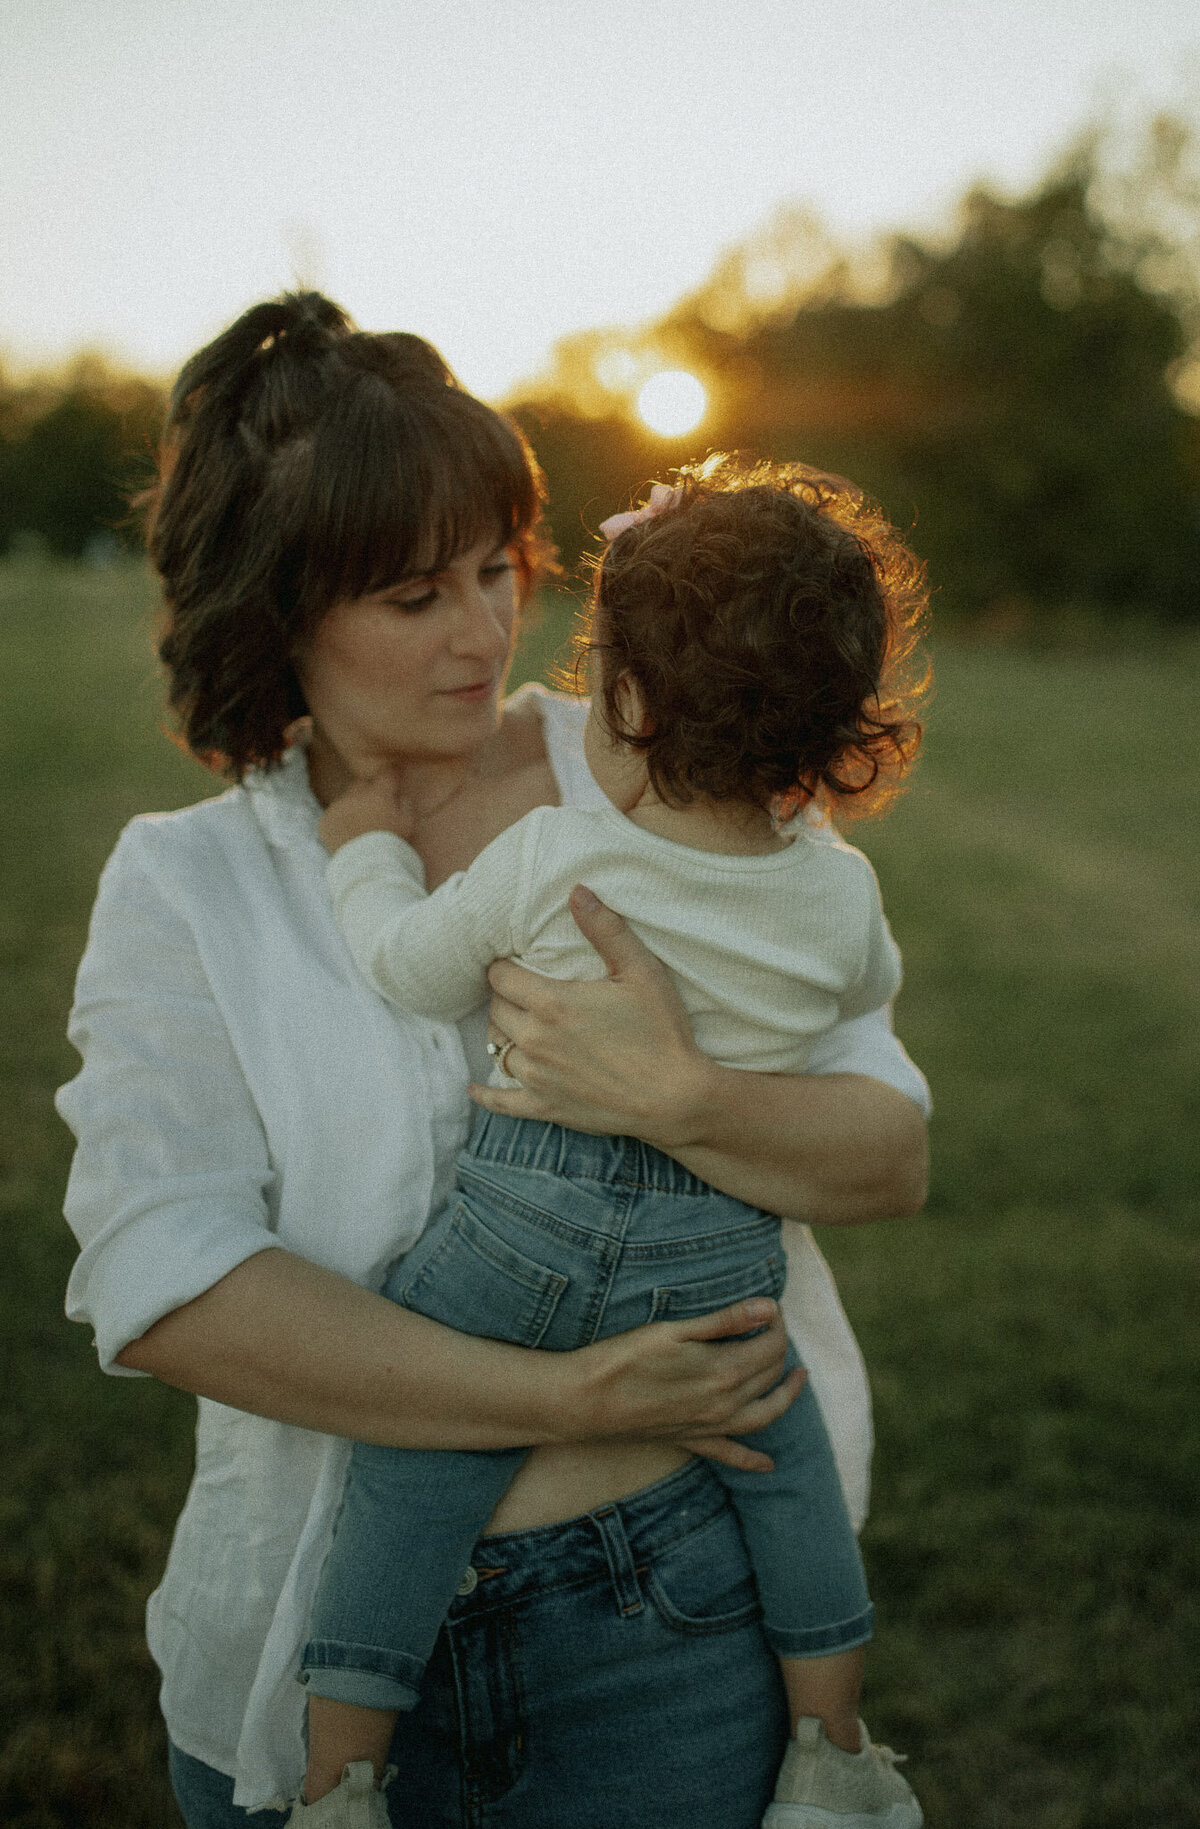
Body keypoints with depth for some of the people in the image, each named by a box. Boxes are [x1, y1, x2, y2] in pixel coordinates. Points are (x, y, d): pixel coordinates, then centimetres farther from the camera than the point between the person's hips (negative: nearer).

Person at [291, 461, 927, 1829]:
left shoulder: (547, 860, -11)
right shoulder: (840, 894, -3)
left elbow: (411, 972, 1)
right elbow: (870, 991, 19)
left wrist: (368, 853, 19)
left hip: (517, 1224, -2)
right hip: (717, 1253, 3)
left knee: (402, 1487, 11)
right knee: (787, 1475, 24)